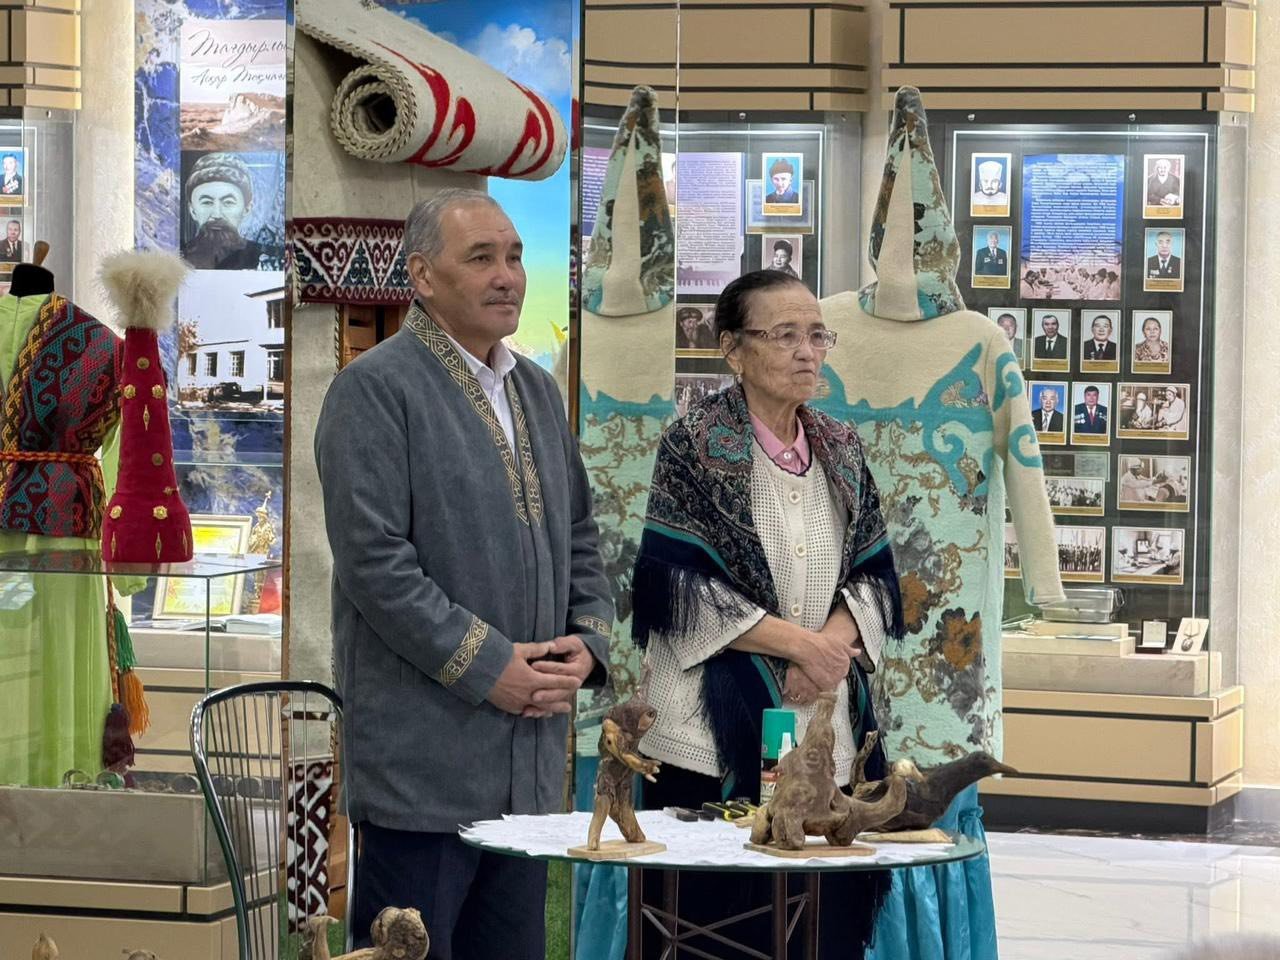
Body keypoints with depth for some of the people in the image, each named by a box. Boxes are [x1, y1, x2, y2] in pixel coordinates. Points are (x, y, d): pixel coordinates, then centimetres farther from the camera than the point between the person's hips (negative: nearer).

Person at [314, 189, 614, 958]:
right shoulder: (375, 389, -7)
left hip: (530, 769, 8)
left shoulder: (539, 391, 17)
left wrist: (587, 643, 4)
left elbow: (581, 540, 23)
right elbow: (374, 561, -15)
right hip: (423, 754, -7)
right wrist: (486, 666, -16)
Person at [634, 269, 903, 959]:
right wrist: (797, 642, -14)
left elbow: (874, 573, 11)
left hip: (827, 723, 5)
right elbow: (674, 583, -11)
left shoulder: (841, 451, 11)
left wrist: (833, 646, -10)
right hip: (720, 727, -5)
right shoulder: (695, 446, -5)